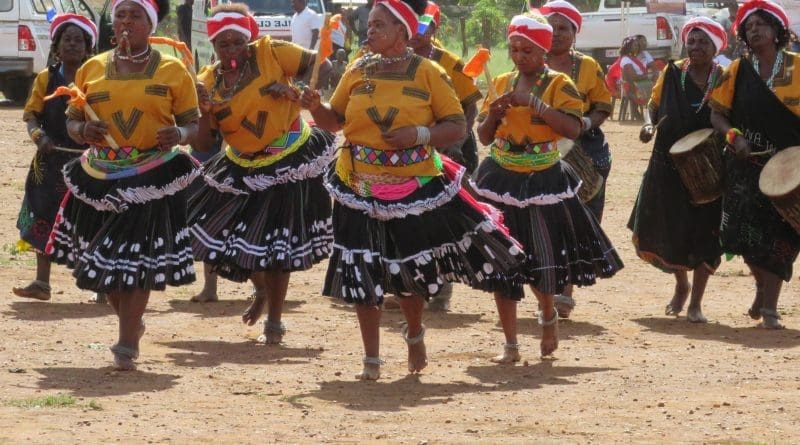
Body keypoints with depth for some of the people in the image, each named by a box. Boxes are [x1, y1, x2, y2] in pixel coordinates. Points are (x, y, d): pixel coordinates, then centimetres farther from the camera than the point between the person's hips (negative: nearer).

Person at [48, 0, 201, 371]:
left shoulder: (172, 71, 1)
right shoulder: (92, 69, 7)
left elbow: (192, 124, 3)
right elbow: (71, 120, 10)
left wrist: (179, 135, -19)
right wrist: (83, 131, -13)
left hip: (152, 180, -3)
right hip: (100, 178, 3)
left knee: (137, 261, -7)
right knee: (101, 257, 7)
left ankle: (127, 345, -2)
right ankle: (131, 322, 33)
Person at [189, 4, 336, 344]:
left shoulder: (270, 53, -10)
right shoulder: (209, 82, 0)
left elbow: (321, 66, -9)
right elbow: (203, 142, -2)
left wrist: (298, 92, -23)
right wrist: (204, 110, -20)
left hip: (288, 164, -5)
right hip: (241, 169, 5)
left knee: (274, 244, -5)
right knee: (219, 233, 10)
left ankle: (274, 322, 11)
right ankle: (262, 289, 37)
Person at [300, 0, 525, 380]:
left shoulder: (427, 73, -5)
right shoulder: (357, 71, 4)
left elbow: (457, 127, -4)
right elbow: (335, 121, 12)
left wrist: (419, 135, -19)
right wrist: (315, 107, -8)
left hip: (415, 190, -2)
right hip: (362, 191, 2)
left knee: (412, 273, 11)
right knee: (363, 275, -1)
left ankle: (414, 334, 42)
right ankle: (371, 359, 11)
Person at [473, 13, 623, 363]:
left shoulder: (558, 84, -5)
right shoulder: (501, 83, 7)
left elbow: (573, 129, -19)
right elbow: (484, 137, 11)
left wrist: (534, 103, -24)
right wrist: (494, 113, -10)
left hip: (544, 183, -3)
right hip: (501, 182, 3)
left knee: (545, 259, -2)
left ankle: (549, 316, 31)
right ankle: (510, 345, 9)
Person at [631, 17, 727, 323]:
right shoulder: (672, 73, 2)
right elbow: (654, 103, 13)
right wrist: (649, 124, -7)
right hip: (668, 164, 2)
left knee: (703, 233, -1)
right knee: (666, 229, 4)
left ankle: (695, 302, 10)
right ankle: (681, 285, 32)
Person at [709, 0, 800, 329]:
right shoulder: (738, 71, 5)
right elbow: (717, 114, 7)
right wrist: (733, 136, -12)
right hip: (747, 164, 1)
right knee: (747, 233, -3)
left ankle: (769, 307, 1)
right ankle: (762, 287, 25)